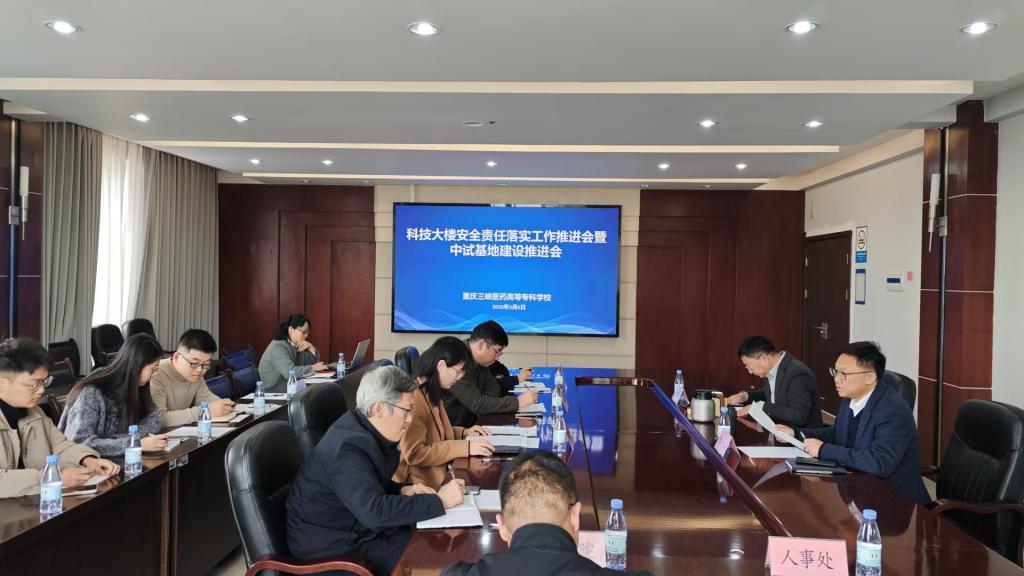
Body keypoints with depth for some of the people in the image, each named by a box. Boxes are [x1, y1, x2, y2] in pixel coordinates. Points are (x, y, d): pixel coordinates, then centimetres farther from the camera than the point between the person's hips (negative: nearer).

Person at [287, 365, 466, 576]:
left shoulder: (364, 430, 0)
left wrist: (402, 491, -4)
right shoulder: (349, 448, -28)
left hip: (353, 526, 9)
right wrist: (439, 500, -28)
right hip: (333, 543, -9)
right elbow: (375, 512, -37)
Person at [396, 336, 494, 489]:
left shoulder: (431, 393, 10)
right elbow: (413, 453, -24)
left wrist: (464, 433, 8)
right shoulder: (413, 397, -19)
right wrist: (465, 447, -24)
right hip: (420, 483, -9)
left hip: (438, 473, 9)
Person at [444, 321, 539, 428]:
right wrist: (517, 402, -22)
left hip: (469, 425, 8)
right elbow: (477, 404, -26)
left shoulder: (479, 361, 3)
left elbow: (493, 387, 14)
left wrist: (485, 403, -8)